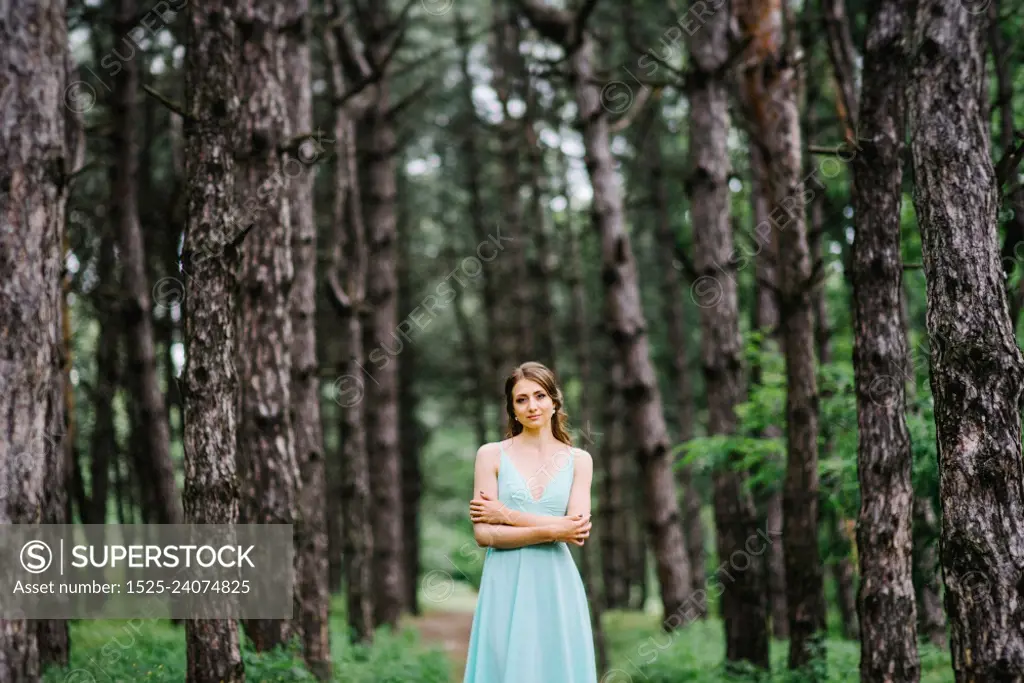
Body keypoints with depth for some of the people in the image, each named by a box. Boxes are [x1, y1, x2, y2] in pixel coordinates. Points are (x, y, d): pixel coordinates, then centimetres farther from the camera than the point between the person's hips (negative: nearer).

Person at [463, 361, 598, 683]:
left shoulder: (579, 460, 7)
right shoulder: (491, 454, 2)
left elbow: (577, 529, -6)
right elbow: (483, 533, -6)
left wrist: (507, 516, -7)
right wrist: (552, 531, -12)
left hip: (556, 584, 1)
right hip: (507, 585, -1)